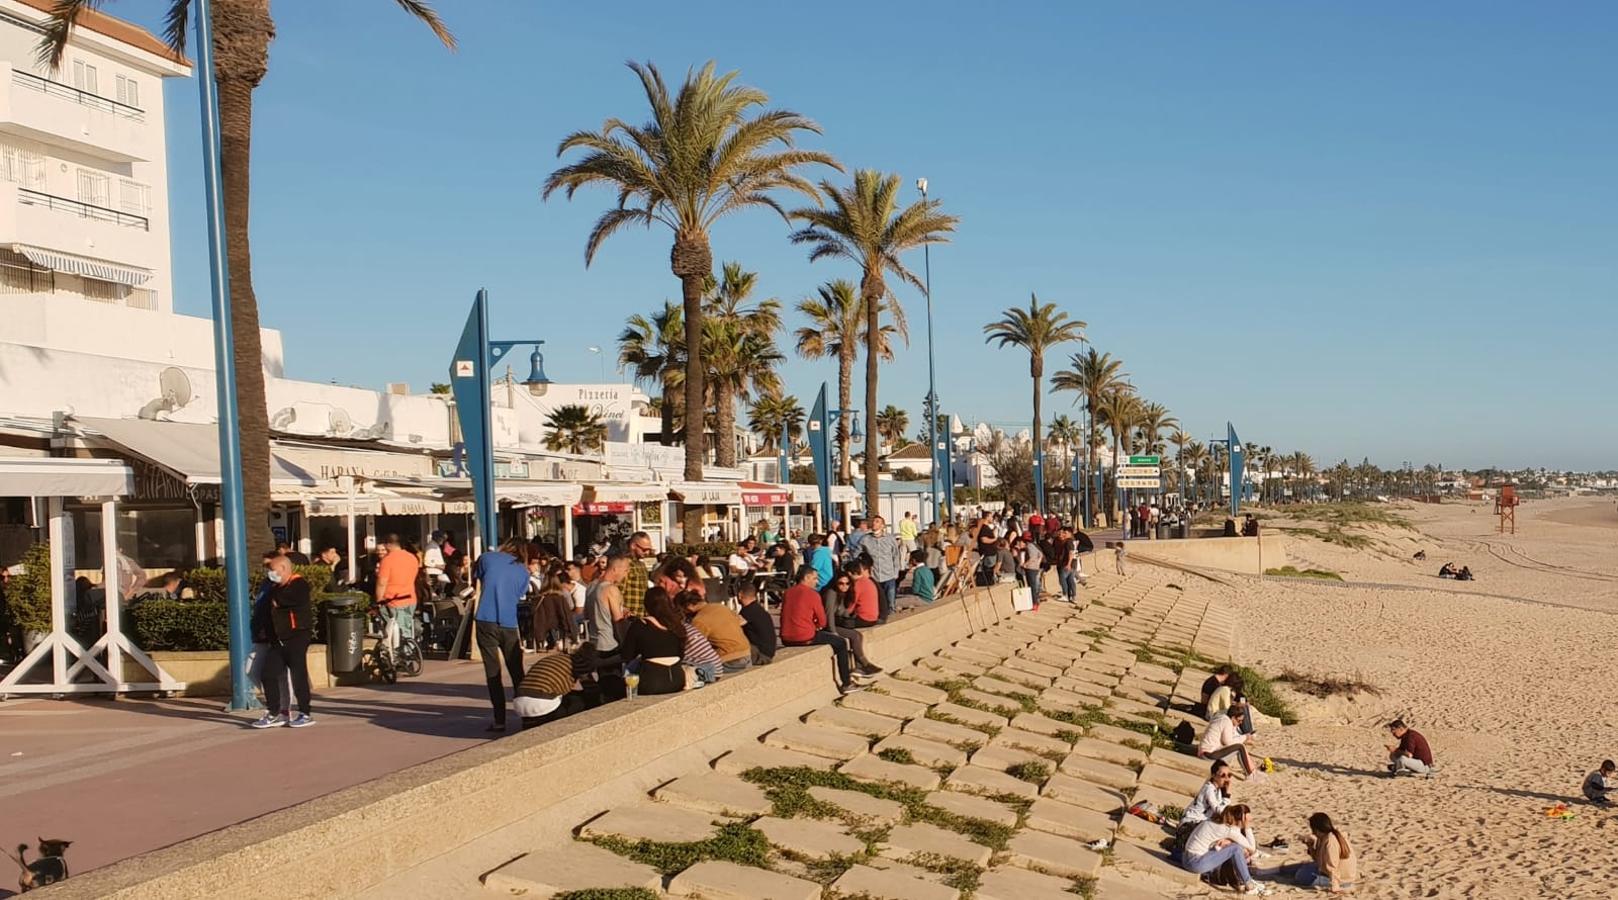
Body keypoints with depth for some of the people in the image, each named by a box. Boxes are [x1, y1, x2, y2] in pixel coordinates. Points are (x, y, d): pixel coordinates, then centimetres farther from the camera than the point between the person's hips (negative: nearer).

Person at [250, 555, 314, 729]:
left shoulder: (299, 584, -9)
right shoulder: (275, 588, 18)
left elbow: (294, 599, -31)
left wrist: (277, 602, -13)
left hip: (296, 638, -9)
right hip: (278, 641, 9)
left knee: (298, 675, -6)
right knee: (269, 674, 6)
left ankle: (305, 714, 1)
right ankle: (274, 714, 14)